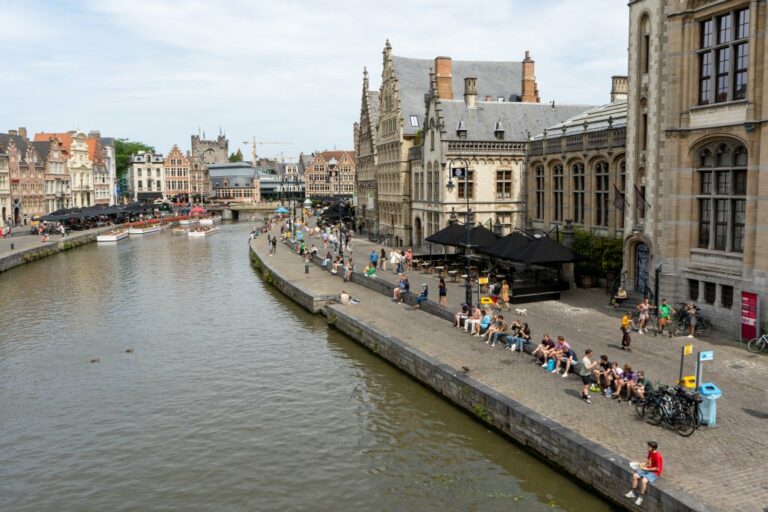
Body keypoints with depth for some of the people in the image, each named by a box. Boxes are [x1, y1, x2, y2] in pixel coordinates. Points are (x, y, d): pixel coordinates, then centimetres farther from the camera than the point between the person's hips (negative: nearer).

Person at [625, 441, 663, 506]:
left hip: (654, 473, -8)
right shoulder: (650, 452, 0)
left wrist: (646, 469, -17)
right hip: (647, 469, 8)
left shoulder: (658, 456, -26)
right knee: (635, 476, -9)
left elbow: (657, 469, -22)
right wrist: (644, 464, 0)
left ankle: (640, 497, -13)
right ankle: (632, 493, 4)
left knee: (644, 480, -31)